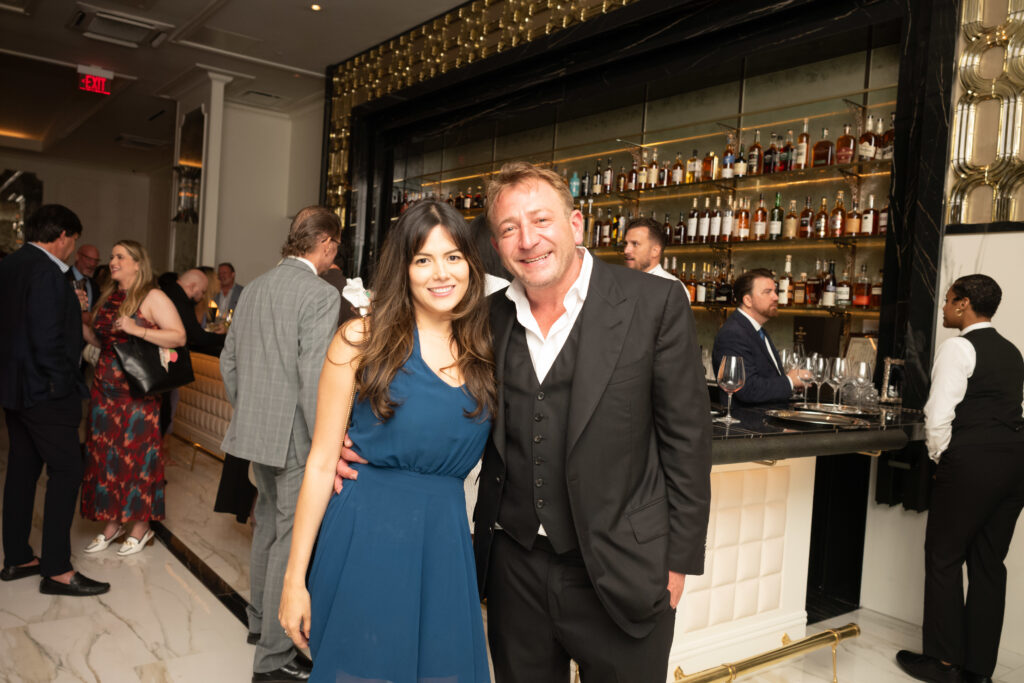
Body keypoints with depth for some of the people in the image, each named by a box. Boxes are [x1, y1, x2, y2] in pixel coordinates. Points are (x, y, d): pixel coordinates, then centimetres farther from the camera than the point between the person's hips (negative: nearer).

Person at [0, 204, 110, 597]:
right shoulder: (46, 271, -18)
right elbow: (47, 338, -23)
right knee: (66, 472, -4)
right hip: (45, 391, -10)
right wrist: (63, 384, -14)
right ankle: (56, 570, 0)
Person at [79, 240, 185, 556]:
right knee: (104, 454, 8)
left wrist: (137, 330, -22)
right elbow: (101, 340, 20)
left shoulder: (152, 297, -7)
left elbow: (179, 337, -15)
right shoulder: (108, 297, 14)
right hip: (105, 386, 7)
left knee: (135, 453, -1)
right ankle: (112, 523, 21)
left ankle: (141, 527, 12)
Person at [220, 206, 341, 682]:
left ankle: (260, 620, 41)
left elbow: (228, 361, 14)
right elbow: (314, 380, -24)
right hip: (295, 436, -9)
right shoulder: (320, 295, -17)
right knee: (291, 540, 2)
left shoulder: (253, 289, 9)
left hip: (257, 430, 9)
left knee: (268, 525, 23)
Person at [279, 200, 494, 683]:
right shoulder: (363, 340, -6)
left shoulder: (484, 351, 4)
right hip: (366, 534, -3)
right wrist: (295, 577, -6)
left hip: (446, 539, 4)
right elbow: (321, 461, -6)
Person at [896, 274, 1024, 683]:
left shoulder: (959, 348, -9)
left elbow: (939, 414, -15)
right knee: (989, 562, 12)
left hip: (972, 461, -8)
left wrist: (939, 455, 1)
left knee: (944, 557, 3)